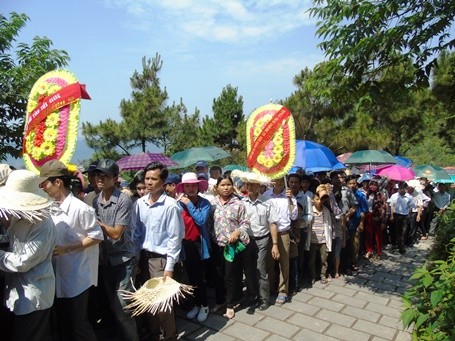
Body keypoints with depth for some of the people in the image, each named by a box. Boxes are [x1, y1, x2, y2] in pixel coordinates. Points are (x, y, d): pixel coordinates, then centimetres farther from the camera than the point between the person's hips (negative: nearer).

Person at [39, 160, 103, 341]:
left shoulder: (80, 208, -20)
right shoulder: (52, 208, 5)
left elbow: (96, 237, -16)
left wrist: (65, 249, -20)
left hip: (76, 277, -7)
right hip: (59, 276, 8)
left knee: (78, 325, 6)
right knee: (63, 324, 21)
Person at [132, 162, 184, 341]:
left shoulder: (170, 205, -15)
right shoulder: (139, 203, 1)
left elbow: (175, 237, -13)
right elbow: (135, 231, 8)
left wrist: (169, 266, -13)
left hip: (161, 258, -5)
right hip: (143, 257, 5)